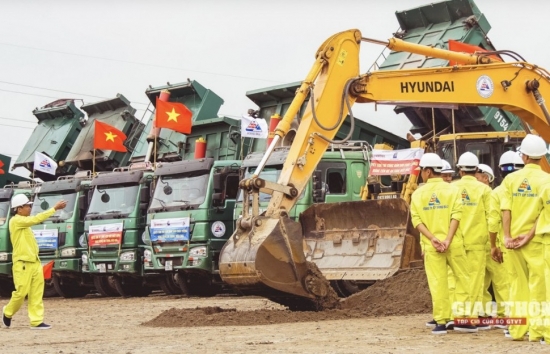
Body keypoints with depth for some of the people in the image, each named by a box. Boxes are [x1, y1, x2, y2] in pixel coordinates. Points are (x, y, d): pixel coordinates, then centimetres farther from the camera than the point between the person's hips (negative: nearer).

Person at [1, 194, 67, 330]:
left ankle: (37, 321, 1)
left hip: (34, 262, 9)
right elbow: (36, 219, -21)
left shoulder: (24, 223, 19)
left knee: (37, 294, 2)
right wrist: (54, 208, -20)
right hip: (23, 264, -9)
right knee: (21, 292, -3)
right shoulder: (16, 221, -11)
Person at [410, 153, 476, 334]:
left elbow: (416, 220, -4)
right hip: (453, 243, -1)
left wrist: (432, 239, -10)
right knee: (462, 279, 8)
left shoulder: (418, 193, 4)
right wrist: (448, 239, -13)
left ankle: (441, 322, 2)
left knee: (437, 283, 2)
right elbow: (456, 215, -8)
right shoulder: (452, 189, 2)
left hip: (431, 245, 1)